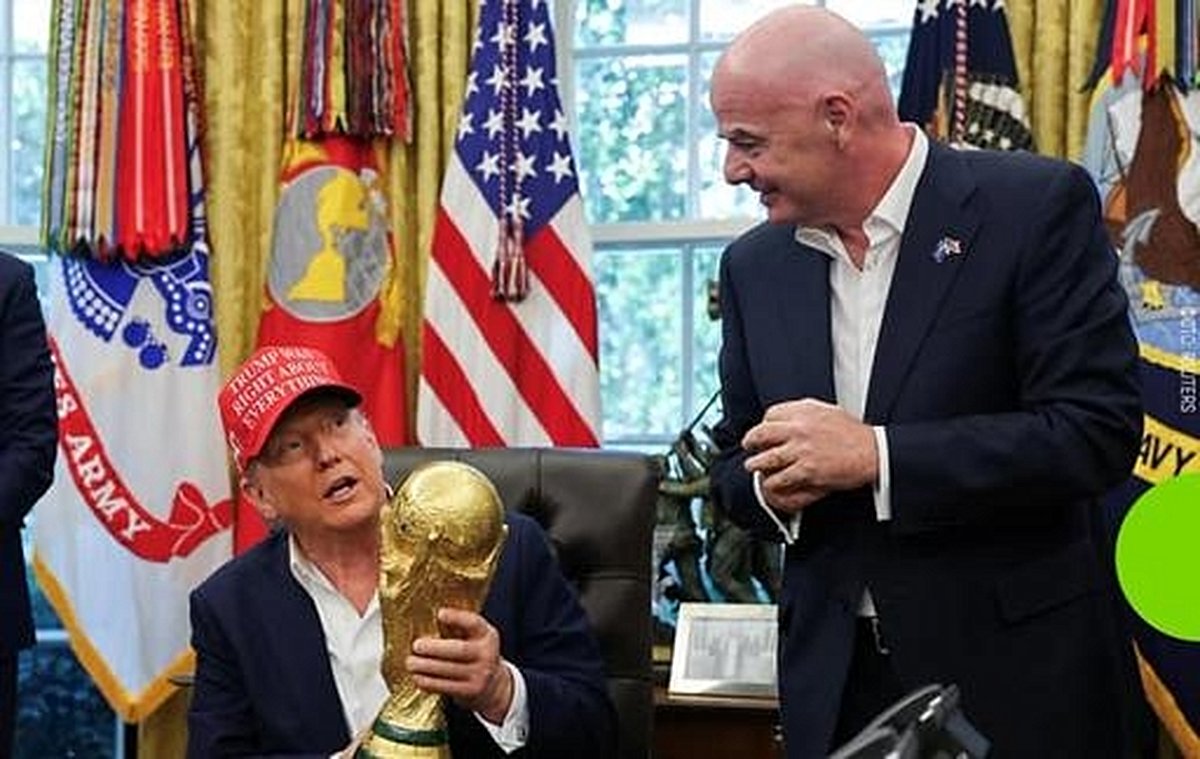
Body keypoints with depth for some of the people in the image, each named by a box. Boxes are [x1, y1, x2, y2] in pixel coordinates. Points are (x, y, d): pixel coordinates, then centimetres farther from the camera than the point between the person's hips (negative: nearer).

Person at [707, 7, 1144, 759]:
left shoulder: (1036, 205, -11)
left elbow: (1098, 429, -17)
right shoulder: (754, 264, 6)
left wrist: (877, 455, -22)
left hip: (1016, 671, -4)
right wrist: (773, 487, -10)